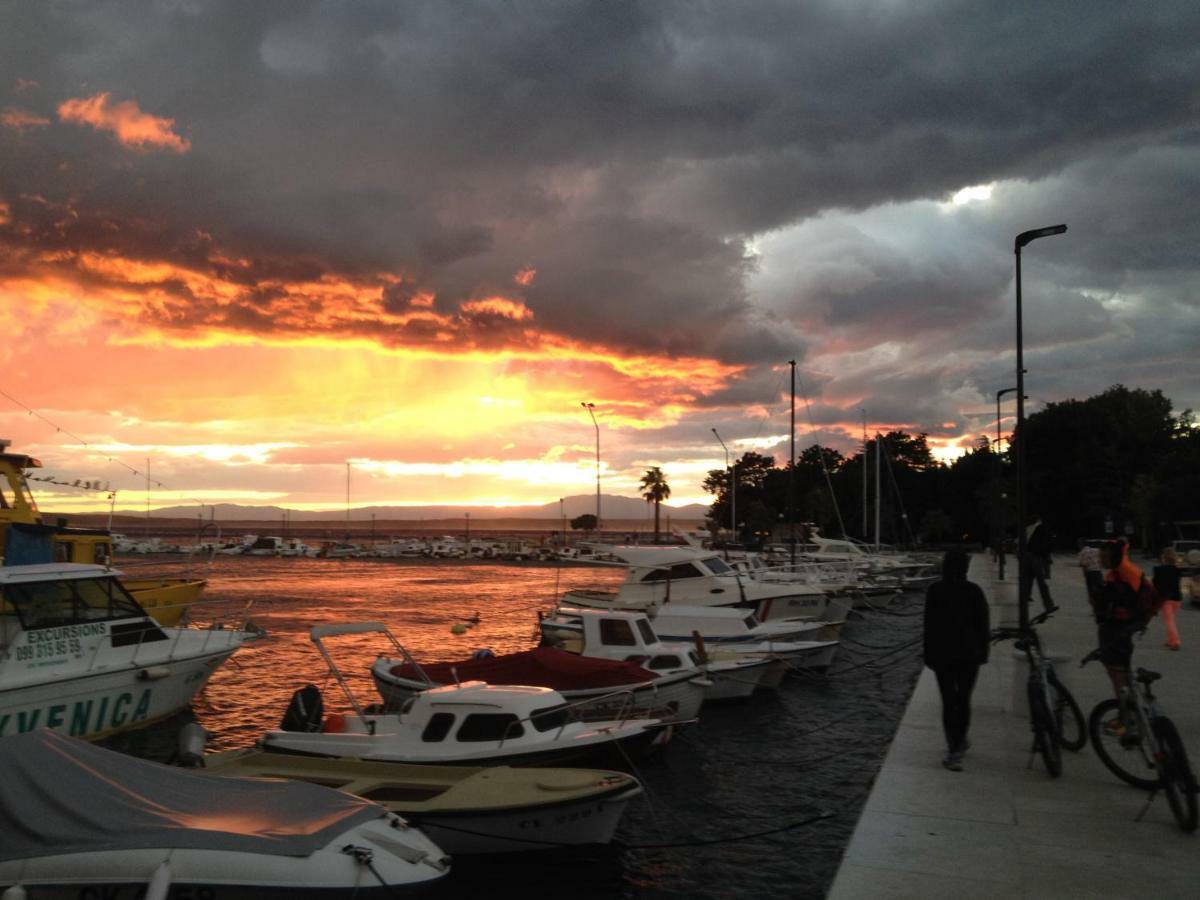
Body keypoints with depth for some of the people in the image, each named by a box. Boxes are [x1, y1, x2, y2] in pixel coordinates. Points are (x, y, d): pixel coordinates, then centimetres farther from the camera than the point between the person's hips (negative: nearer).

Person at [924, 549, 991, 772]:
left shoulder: (934, 591, -6)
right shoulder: (973, 591, -7)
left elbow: (929, 625, -2)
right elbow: (983, 624, -3)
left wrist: (929, 653, 5)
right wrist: (983, 650, 7)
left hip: (942, 654, 0)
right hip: (969, 653, 0)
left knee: (948, 701, 2)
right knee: (963, 699, 14)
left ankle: (954, 750, -4)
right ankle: (959, 742, 21)